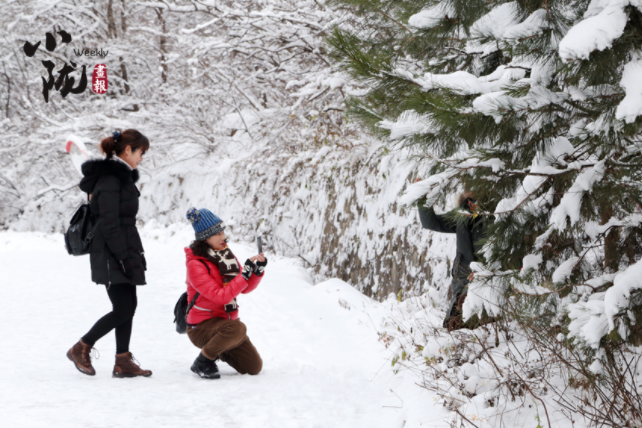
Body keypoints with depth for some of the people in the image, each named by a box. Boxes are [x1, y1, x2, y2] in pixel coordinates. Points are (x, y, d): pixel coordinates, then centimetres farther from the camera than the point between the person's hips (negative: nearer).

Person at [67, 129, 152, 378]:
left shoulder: (122, 176, 15)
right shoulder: (110, 180, -16)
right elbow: (109, 224, -21)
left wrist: (132, 254, 18)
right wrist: (124, 256, -21)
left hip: (123, 253, 10)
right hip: (111, 256, -10)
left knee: (129, 306, 8)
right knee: (123, 309, -9)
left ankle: (123, 363, 11)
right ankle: (81, 349, 4)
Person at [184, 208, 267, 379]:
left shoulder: (225, 254, 5)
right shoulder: (195, 264, -18)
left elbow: (245, 288, 6)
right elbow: (221, 297, -26)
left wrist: (258, 270, -11)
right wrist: (244, 273, -26)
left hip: (224, 320, 7)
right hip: (201, 326, -7)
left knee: (254, 367, 0)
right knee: (237, 328, -38)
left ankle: (218, 350, 25)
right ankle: (203, 361, -15)